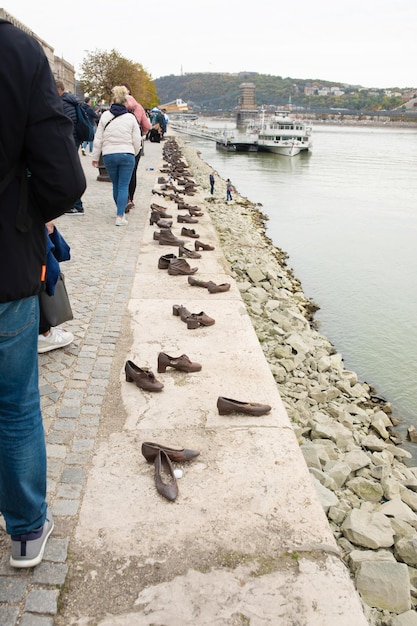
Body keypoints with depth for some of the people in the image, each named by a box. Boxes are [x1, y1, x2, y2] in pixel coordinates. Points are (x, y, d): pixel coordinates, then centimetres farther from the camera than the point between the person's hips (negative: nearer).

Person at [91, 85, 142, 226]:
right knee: (124, 186, -1)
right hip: (127, 154, -2)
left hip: (109, 155, 2)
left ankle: (121, 213, 27)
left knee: (116, 185, 16)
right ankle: (120, 216, -10)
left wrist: (95, 157, 11)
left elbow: (98, 138, 3)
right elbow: (137, 140, 1)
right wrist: (133, 154, 19)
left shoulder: (105, 116, 1)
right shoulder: (131, 118, -2)